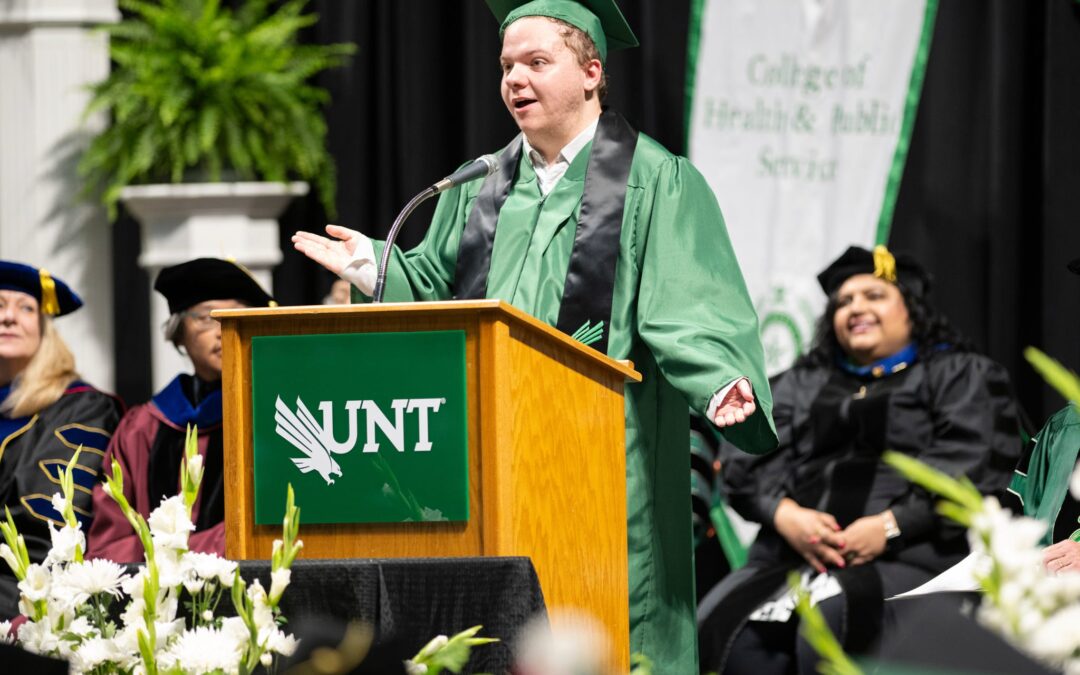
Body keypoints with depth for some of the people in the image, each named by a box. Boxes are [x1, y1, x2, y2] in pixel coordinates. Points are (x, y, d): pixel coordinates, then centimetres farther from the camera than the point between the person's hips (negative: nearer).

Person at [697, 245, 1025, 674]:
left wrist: (891, 526, -13)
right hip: (793, 551, 4)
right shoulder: (800, 385, 29)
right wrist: (785, 513, -7)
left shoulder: (962, 376, 17)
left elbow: (973, 466, 0)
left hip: (907, 553, -4)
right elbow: (751, 460, 15)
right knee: (718, 625, -28)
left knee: (826, 622, -37)